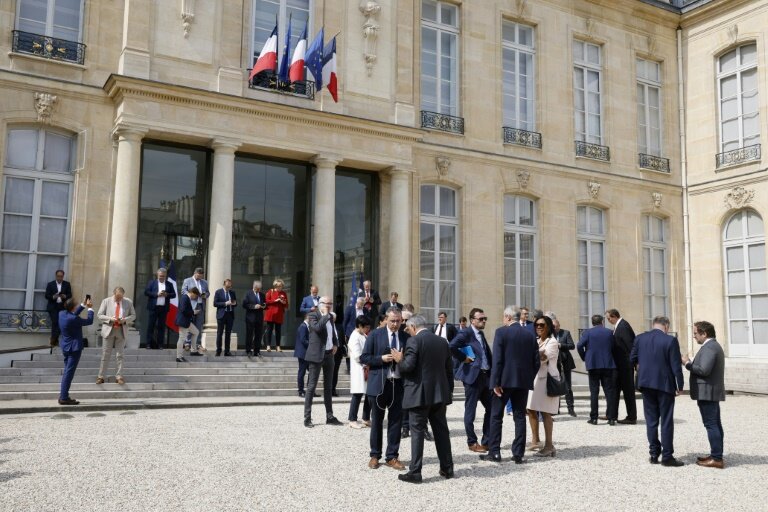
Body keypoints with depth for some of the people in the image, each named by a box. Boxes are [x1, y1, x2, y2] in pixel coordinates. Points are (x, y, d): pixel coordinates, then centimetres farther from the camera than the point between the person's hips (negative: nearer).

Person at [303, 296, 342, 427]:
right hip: (316, 355, -7)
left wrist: (335, 344, 13)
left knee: (328, 386, 12)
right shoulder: (313, 315, -8)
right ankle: (307, 418, -1)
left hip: (329, 354, 7)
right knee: (312, 386, -5)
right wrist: (326, 315, -17)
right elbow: (317, 328, -27)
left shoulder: (330, 317, 13)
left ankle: (330, 416, 18)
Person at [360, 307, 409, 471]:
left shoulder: (406, 337, 4)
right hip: (378, 384, -2)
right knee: (377, 421, 9)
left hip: (398, 384, 2)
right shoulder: (375, 335, -2)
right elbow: (364, 358, -4)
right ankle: (375, 455, 21)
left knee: (396, 421, 6)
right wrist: (382, 358, -15)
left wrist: (401, 359, -15)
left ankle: (392, 456, 17)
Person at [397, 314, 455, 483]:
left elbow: (408, 366, -20)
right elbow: (449, 369, 13)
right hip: (439, 393, 6)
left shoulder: (414, 341, -10)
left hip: (419, 394, -6)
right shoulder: (442, 341, 10)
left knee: (418, 431, -1)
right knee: (441, 431, 13)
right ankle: (447, 468, 20)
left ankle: (415, 472, 1)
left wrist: (400, 360, 2)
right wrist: (449, 391, 19)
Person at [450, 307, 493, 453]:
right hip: (472, 376, -8)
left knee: (491, 408, 10)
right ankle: (472, 442, 14)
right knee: (470, 410, 3)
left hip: (486, 375, 8)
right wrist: (464, 358, -15)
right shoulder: (465, 334, -11)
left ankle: (487, 441, 20)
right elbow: (451, 347, -26)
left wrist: (491, 373, 9)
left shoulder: (481, 334, 15)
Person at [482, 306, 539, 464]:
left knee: (496, 416, 7)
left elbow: (497, 359, -13)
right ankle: (518, 454, 9)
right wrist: (529, 378, 15)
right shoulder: (530, 335, 6)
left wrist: (495, 382, -11)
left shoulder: (501, 332, -8)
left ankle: (494, 452, 7)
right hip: (523, 381, 4)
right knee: (520, 417, 10)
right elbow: (536, 362, 5)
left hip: (505, 381, -4)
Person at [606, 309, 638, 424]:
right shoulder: (618, 326, 12)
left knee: (628, 390, -2)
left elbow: (630, 344, -21)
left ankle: (632, 417, 6)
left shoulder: (623, 326, -17)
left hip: (625, 364, -10)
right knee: (615, 388, 15)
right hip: (620, 365, 10)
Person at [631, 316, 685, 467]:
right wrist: (680, 386, -2)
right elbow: (676, 366, -12)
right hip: (665, 384, -4)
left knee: (651, 420, 12)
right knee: (666, 421, 3)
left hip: (646, 383, 4)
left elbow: (633, 359, 9)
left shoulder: (640, 338, -1)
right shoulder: (670, 340, -12)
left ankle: (654, 453, 16)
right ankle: (667, 457, 6)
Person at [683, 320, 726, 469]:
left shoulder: (709, 347, -17)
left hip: (707, 392, -11)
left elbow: (704, 370, -24)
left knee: (711, 425, -8)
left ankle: (717, 458, -7)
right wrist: (691, 363, 9)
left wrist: (688, 364, -12)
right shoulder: (714, 346, 17)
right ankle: (716, 455, 21)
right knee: (715, 424, 14)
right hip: (713, 392, 11)